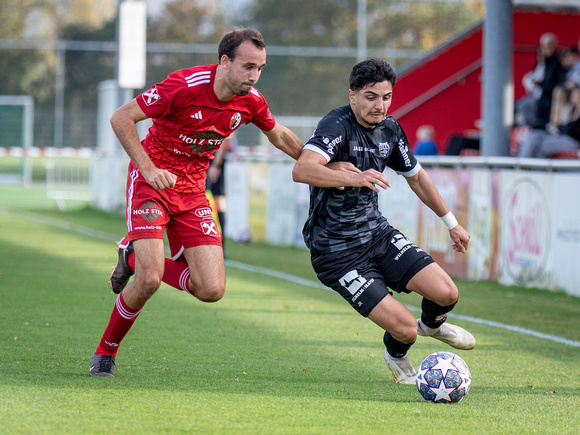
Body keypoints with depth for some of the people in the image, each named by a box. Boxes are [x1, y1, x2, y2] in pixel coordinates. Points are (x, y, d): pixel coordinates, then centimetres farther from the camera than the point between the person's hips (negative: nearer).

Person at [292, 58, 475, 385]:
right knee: (405, 329, -14)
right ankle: (396, 355, 24)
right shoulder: (337, 125, -21)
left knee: (446, 293, -9)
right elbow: (302, 170, -39)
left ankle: (432, 323, 29)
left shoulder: (390, 129, 3)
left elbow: (416, 176, 21)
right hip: (338, 253, -7)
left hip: (378, 234, 7)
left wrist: (451, 222, 26)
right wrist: (353, 177, -51)